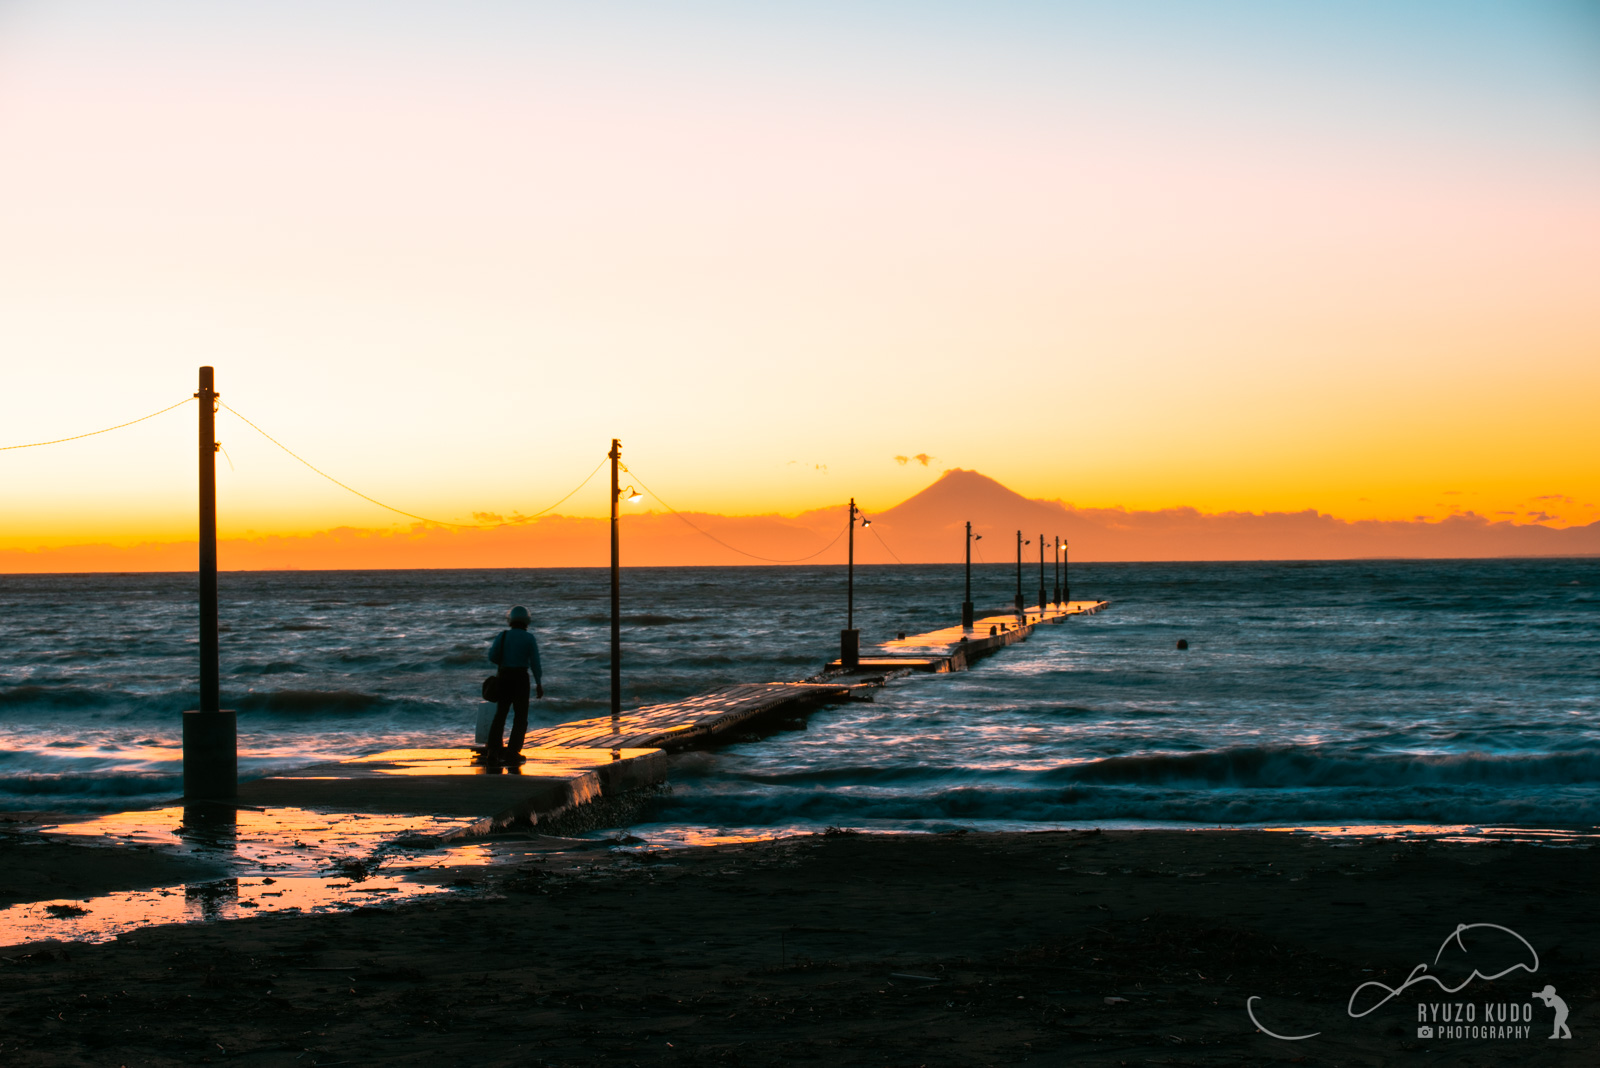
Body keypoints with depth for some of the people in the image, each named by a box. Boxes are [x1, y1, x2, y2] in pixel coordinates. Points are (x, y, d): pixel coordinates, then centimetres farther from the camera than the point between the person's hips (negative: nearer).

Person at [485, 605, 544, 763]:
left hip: (504, 677, 3)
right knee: (521, 717, 5)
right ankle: (512, 753, -4)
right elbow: (535, 663, -8)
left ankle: (492, 750, 5)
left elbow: (492, 657, -5)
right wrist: (539, 684, -3)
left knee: (500, 714, 13)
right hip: (521, 678, -3)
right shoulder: (529, 639, -4)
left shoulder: (502, 636, 2)